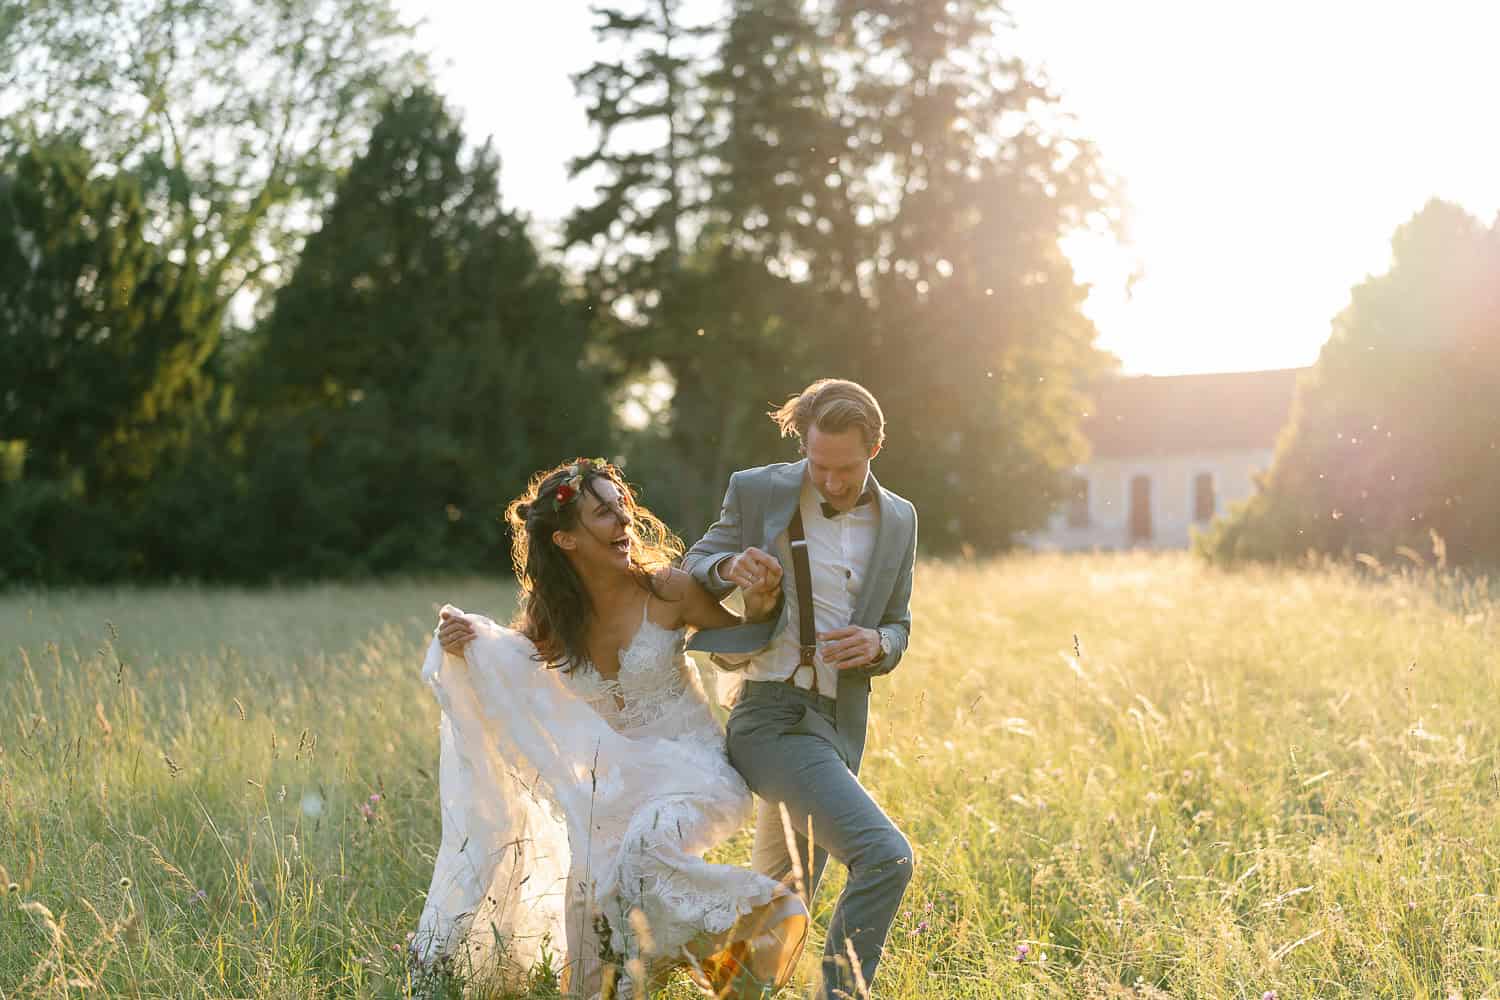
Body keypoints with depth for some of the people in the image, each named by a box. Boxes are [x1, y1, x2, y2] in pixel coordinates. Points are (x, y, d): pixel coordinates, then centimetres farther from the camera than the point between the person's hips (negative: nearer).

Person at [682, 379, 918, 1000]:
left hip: (839, 728, 6)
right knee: (885, 857, -23)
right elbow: (692, 570, 9)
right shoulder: (757, 492, -1)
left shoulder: (898, 521, 10)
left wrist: (876, 644, -7)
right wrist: (731, 566, -15)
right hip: (773, 718, -6)